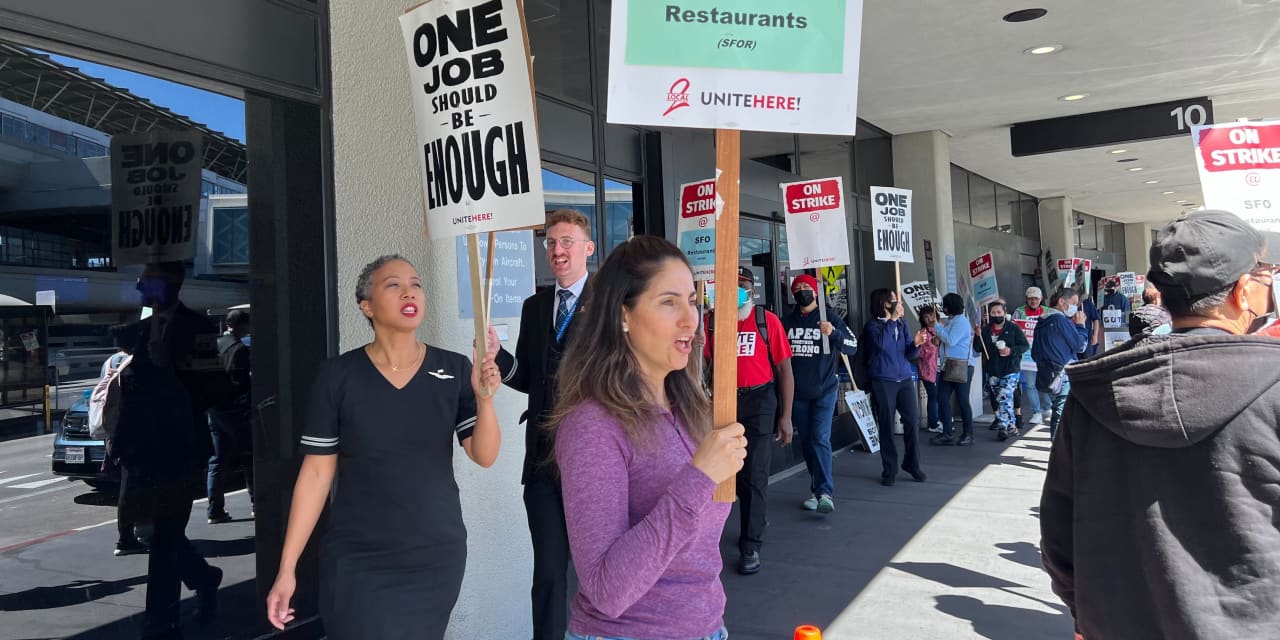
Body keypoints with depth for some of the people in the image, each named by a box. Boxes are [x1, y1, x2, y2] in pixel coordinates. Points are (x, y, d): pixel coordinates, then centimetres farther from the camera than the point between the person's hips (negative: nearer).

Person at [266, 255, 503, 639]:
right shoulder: (338, 375, -7)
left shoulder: (455, 369, -3)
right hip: (358, 564, -2)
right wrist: (286, 568, -5)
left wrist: (484, 398, -23)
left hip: (438, 557, 2)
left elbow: (485, 457, -5)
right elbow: (316, 473, -4)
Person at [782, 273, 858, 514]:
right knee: (806, 443, 7)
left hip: (824, 390, -4)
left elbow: (853, 346, -6)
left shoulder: (829, 316, -1)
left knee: (820, 439, -14)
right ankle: (816, 490, 17)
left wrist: (833, 332, -24)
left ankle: (825, 492, -15)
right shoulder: (787, 321, 8)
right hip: (798, 393, 4)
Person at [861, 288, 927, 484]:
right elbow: (881, 343, -25)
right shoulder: (872, 325, -5)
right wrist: (892, 319, -17)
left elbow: (908, 354, 10)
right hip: (883, 382, -4)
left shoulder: (902, 323, 9)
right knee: (886, 426, 2)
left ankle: (912, 464, 18)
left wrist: (916, 344, -12)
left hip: (905, 380, 4)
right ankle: (889, 470, 13)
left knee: (913, 421, 1)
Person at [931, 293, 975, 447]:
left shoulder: (961, 322, -11)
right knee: (942, 398, 4)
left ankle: (968, 434, 11)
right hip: (948, 365, 9)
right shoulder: (951, 321, 16)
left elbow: (951, 340, -18)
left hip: (961, 366, -9)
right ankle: (947, 434, 8)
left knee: (962, 400, -1)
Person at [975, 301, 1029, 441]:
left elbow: (1025, 345, -2)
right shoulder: (985, 330, 9)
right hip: (992, 372, 4)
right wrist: (978, 336, -10)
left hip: (1010, 370, -4)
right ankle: (1011, 427, 20)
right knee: (1006, 400, 12)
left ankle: (1003, 427, -13)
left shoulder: (1014, 328, -2)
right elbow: (977, 348, 8)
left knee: (1004, 398, -17)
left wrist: (1011, 351, -18)